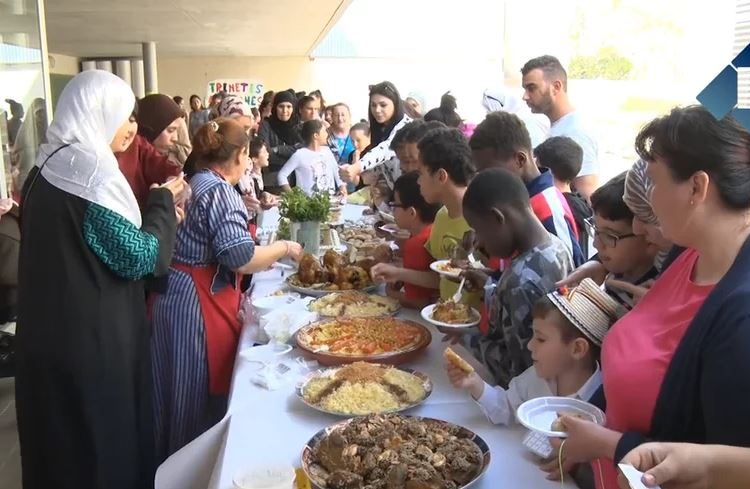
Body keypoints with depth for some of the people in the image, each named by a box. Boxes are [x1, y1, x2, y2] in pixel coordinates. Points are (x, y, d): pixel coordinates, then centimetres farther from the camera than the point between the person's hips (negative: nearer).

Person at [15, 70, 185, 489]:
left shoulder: (52, 165, 9)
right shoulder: (92, 169, -20)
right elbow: (136, 257, -20)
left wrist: (158, 213, 9)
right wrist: (163, 202, -6)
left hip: (53, 334, 9)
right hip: (92, 339, -9)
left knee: (64, 443, 22)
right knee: (106, 443, 9)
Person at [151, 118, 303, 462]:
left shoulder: (194, 184, 14)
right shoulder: (220, 191, -15)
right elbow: (240, 258, -22)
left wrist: (263, 256, 23)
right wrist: (283, 248, -7)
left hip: (174, 295, 10)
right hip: (197, 303, -10)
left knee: (176, 390, 19)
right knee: (201, 396, 4)